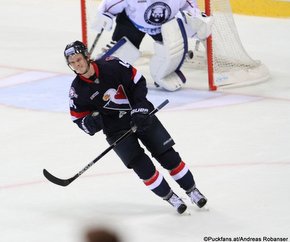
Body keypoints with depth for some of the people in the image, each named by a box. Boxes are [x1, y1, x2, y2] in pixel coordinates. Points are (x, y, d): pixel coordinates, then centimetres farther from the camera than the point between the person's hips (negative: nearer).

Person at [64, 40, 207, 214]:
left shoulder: (111, 65, -16)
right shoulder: (77, 90, -11)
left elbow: (138, 80, -6)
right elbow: (78, 117, 0)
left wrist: (140, 107, -14)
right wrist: (90, 123, -23)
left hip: (141, 116, 0)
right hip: (116, 129, 0)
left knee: (168, 155, -2)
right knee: (141, 165, -14)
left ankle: (192, 190, 15)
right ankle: (169, 197, 3)